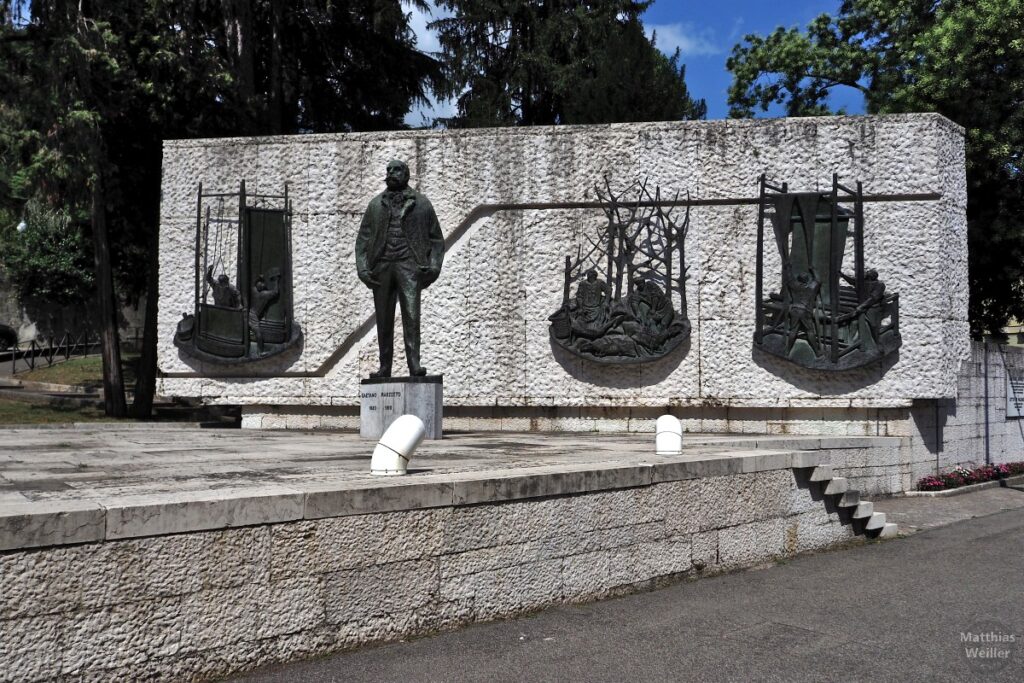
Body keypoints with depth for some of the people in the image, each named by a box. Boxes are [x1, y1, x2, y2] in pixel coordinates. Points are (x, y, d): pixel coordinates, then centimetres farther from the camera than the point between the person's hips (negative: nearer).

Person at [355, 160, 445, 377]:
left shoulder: (421, 203, 11)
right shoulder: (375, 204, 16)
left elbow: (436, 238, 11)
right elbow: (363, 238, 13)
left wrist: (433, 266, -1)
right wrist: (362, 268, 1)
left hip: (409, 264, -2)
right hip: (381, 266, 3)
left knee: (411, 315, -14)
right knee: (383, 320, 3)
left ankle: (414, 365, -16)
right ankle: (385, 368, 8)